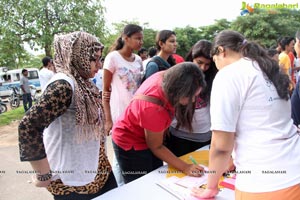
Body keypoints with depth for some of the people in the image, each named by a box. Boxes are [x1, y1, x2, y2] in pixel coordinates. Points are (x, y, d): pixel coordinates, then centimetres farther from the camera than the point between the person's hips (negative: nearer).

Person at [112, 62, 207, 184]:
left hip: (147, 138, 8)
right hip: (130, 145, -7)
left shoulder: (167, 78, -20)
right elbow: (156, 147, -23)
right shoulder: (153, 108, -40)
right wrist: (185, 167, -21)